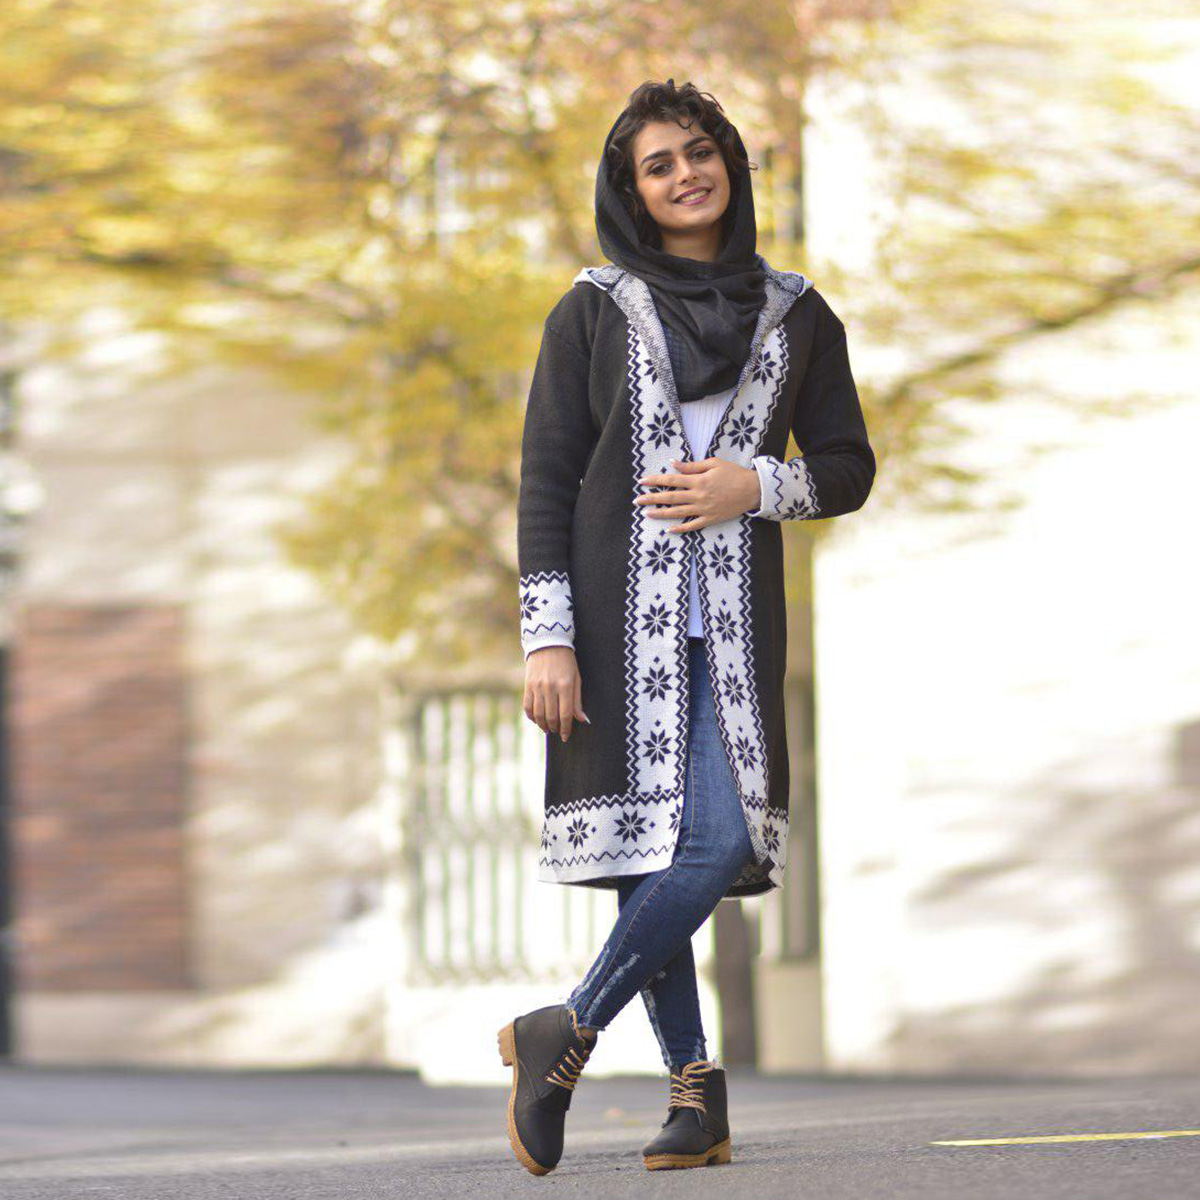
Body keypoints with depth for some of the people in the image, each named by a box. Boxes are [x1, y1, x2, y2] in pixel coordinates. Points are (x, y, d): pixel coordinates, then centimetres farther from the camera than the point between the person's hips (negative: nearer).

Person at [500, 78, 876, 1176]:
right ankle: (696, 1090, 3)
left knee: (718, 844, -14)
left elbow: (849, 466, 15)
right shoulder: (593, 314, 6)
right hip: (619, 617, -1)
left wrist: (754, 485, -6)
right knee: (652, 850, -7)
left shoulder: (796, 317, 12)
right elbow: (545, 481, 2)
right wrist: (546, 637, -7)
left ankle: (567, 1035, 0)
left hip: (732, 627, 2)